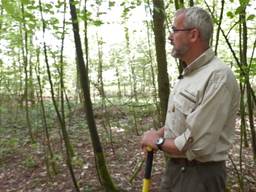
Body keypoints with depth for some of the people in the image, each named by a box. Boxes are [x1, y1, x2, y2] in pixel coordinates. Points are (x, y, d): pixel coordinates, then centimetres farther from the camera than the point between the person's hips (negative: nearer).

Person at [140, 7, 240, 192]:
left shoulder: (218, 76, -24)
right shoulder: (188, 74, 8)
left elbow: (198, 146, -28)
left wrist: (159, 142, -12)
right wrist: (158, 133, -1)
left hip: (199, 175, -8)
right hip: (174, 167, 9)